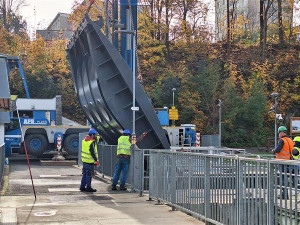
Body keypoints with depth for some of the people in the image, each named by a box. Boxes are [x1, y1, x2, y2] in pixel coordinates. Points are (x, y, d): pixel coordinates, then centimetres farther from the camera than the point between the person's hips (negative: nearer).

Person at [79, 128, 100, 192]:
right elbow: (92, 153, -20)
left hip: (84, 160, 9)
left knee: (85, 174, 17)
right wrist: (96, 160, -15)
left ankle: (82, 187, 22)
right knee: (89, 175, -1)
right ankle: (88, 188, 4)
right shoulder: (92, 142, -18)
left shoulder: (84, 140, 7)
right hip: (90, 161, -9)